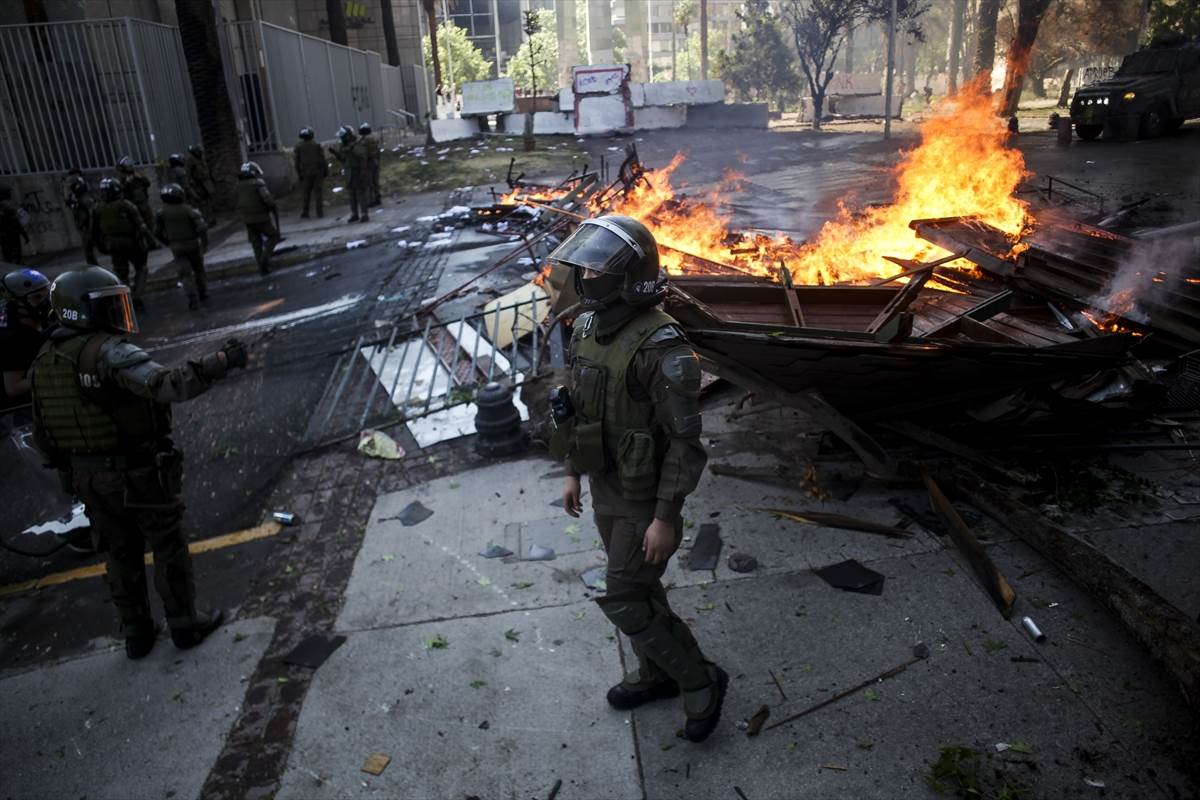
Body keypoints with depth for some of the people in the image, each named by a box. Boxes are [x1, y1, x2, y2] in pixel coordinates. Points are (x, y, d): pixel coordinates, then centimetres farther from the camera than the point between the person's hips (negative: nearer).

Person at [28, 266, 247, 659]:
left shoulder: (44, 361, 4)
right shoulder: (109, 353, -22)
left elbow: (43, 434, 10)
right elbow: (166, 385, -38)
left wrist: (70, 470, 21)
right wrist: (220, 362, -39)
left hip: (90, 478, 7)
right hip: (141, 474, -7)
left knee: (120, 556, 19)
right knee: (169, 549, 10)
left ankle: (136, 634, 31)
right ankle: (185, 624, 23)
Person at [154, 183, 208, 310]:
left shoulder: (162, 212, -6)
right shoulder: (188, 209, -14)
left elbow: (157, 231, 3)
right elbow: (202, 227, -20)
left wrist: (168, 242, 19)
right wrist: (205, 242, -7)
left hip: (177, 247, 1)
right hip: (193, 244, -1)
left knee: (186, 273, 1)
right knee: (198, 269, 19)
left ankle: (193, 299, -12)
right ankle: (203, 294, 23)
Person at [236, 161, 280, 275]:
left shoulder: (239, 186, 6)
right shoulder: (258, 183, -15)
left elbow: (239, 203, 11)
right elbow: (267, 198, -23)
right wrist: (272, 207, -5)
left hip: (247, 219, 6)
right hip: (261, 218, -6)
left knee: (256, 243, 14)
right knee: (273, 236, 11)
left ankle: (262, 267, 18)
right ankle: (264, 258, -6)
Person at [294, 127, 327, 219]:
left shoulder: (298, 147, 4)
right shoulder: (317, 145, 0)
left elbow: (297, 162, 3)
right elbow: (323, 159, -2)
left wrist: (299, 174, 8)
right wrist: (326, 170, 4)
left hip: (306, 172, 1)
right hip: (318, 171, -1)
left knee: (307, 193, 10)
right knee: (319, 192, 0)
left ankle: (305, 211, 9)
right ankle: (320, 211, -4)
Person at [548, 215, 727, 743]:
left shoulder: (662, 347, -29)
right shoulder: (590, 329, -2)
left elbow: (685, 441, -25)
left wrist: (666, 518, -22)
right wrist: (575, 472, 15)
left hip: (646, 496, -8)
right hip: (608, 485, 8)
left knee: (624, 603, 0)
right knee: (635, 584, 21)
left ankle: (700, 679, 24)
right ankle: (659, 674, 43)